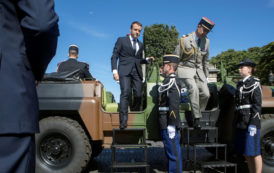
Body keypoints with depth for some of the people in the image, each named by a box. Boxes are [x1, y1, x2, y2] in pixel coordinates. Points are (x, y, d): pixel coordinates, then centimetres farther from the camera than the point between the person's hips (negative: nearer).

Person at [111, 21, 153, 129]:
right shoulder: (121, 40, 11)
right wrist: (114, 71, -8)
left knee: (138, 95, -4)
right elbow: (114, 56, 4)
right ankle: (123, 121, -24)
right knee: (125, 93, -20)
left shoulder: (140, 45, 24)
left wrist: (147, 59, 7)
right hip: (125, 71, -4)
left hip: (137, 72, 5)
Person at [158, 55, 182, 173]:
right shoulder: (168, 81, 17)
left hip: (169, 124, -10)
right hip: (165, 126, 10)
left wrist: (171, 126, -23)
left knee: (173, 152, -3)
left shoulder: (173, 81, -13)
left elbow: (174, 105, -21)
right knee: (170, 151, 16)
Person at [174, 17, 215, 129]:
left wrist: (206, 76, 16)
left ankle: (196, 114, 7)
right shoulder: (184, 40, -8)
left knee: (205, 94, -13)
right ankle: (197, 118, -23)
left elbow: (205, 60, 16)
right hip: (185, 70, -5)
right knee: (193, 89, -29)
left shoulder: (206, 41, 7)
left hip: (198, 70, 5)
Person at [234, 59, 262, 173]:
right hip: (241, 123, 8)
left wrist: (253, 124, -20)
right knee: (245, 152, 14)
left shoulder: (254, 84, -8)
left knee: (254, 152, -1)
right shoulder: (240, 84, 16)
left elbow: (257, 105, -14)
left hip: (250, 122, -8)